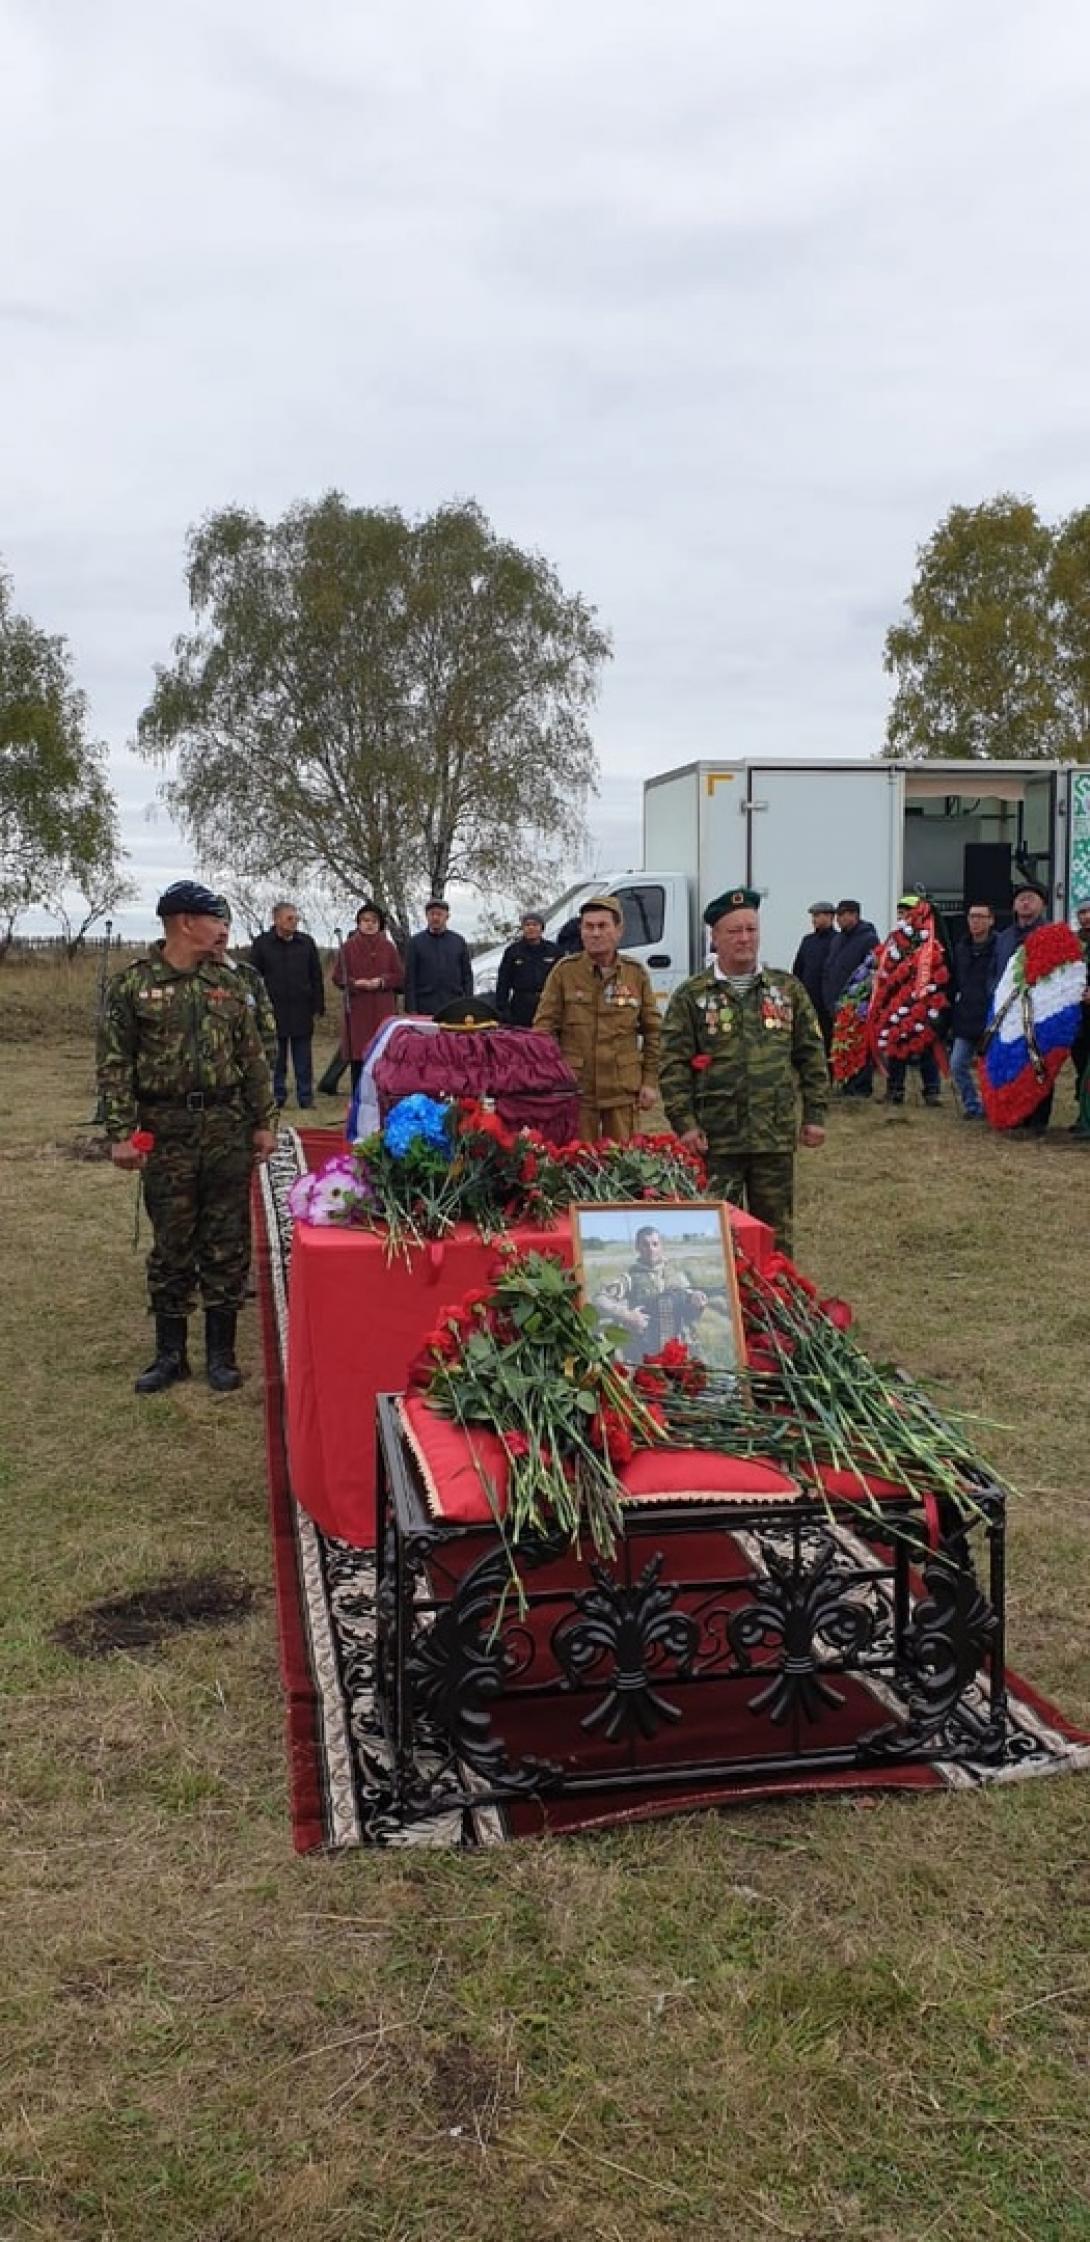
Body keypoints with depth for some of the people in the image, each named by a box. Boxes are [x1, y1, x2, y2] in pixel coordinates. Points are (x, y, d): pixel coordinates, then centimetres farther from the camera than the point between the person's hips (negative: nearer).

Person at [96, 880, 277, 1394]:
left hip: (228, 1128, 3)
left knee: (227, 1244, 6)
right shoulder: (132, 984, -3)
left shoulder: (228, 983, 8)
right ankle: (170, 1353, 18)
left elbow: (253, 1058, 10)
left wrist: (264, 1122, 6)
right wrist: (121, 1133, -10)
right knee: (171, 1246, 5)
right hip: (165, 1132, -3)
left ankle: (221, 1353, 16)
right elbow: (115, 1065, -4)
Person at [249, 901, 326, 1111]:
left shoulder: (306, 943, 7)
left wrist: (318, 1007, 5)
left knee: (303, 1061, 5)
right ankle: (277, 1096, 14)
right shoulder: (262, 944, 1)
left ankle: (306, 1097, 11)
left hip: (302, 1013, 1)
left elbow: (316, 978, 9)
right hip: (273, 1012, -1)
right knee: (276, 1060, 6)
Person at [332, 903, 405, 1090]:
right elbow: (338, 978, 5)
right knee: (358, 1056, -1)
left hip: (383, 1010, 1)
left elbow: (400, 977, 7)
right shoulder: (348, 948, 6)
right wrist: (354, 983, -13)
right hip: (357, 1010, 0)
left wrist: (382, 981, -10)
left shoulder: (389, 947, 8)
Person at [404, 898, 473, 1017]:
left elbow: (467, 976, 11)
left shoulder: (459, 941, 11)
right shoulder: (416, 942, 5)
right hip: (425, 1010, -2)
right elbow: (409, 979, 2)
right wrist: (411, 1010, -6)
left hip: (455, 1009, 2)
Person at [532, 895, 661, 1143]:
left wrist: (650, 1081, 5)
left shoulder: (636, 973, 4)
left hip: (623, 1091, 1)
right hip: (575, 1089, -1)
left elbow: (653, 1031, 9)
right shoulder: (564, 971, -1)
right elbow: (544, 1027, 1)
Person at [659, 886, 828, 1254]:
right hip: (716, 1138, -2)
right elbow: (674, 1064, -3)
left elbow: (811, 1055, 9)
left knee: (775, 1231, 11)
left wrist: (815, 1115, 3)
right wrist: (684, 1122, -10)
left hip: (776, 1135, 2)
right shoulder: (691, 996, 1)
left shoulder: (788, 989, 8)